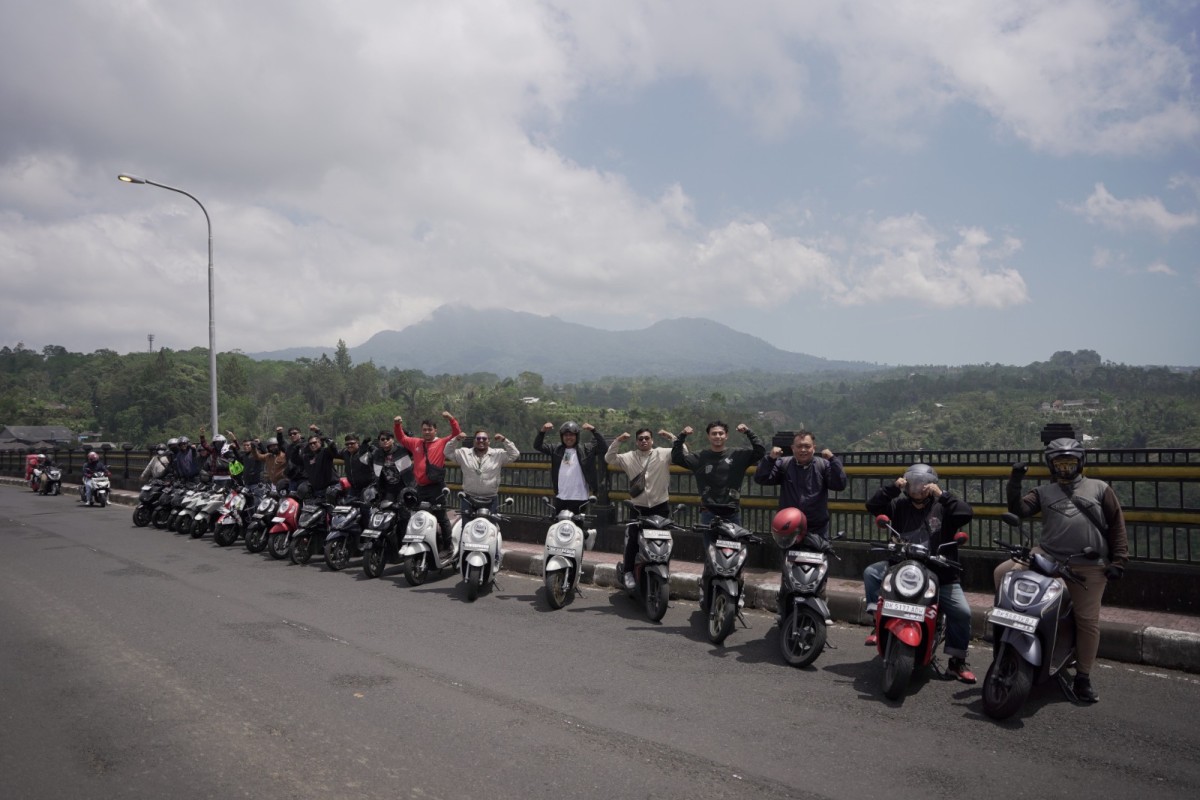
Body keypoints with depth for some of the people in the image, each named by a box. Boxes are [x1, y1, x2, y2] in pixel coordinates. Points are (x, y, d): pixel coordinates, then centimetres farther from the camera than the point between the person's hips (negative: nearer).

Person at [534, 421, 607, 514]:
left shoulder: (585, 450, 1)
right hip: (560, 497, 3)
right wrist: (542, 431, -13)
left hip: (579, 498, -3)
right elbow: (537, 445, 5)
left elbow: (603, 447, -10)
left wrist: (593, 430, -22)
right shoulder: (556, 449, 9)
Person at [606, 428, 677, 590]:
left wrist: (672, 437, -20)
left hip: (660, 506, 0)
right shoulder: (629, 457, 3)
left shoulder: (663, 454, -2)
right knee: (632, 540, -7)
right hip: (639, 507, 0)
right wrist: (618, 441, -15)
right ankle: (628, 571, 7)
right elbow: (609, 458, -4)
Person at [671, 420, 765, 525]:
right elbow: (676, 457, -1)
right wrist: (682, 436, -10)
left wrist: (748, 432, -11)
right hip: (708, 513, 0)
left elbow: (760, 451, -4)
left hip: (733, 513, 0)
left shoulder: (738, 455, 3)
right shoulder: (700, 458, 3)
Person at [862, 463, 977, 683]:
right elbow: (872, 505, -3)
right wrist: (892, 488, -13)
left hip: (940, 573, -2)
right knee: (871, 573, -18)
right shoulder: (899, 505, 8)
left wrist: (942, 495, -21)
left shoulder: (943, 507, 2)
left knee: (962, 612, -12)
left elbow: (967, 513, -15)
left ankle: (957, 661, 2)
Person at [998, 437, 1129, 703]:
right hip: (1047, 557, 2)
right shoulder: (1043, 492, 15)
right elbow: (1018, 509, 1)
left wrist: (1118, 561, 0)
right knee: (1002, 572, -15)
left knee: (1088, 621, 1)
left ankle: (1083, 678, 13)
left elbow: (1117, 525, 8)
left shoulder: (1099, 488, 11)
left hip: (1089, 567, -1)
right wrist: (1014, 482, -12)